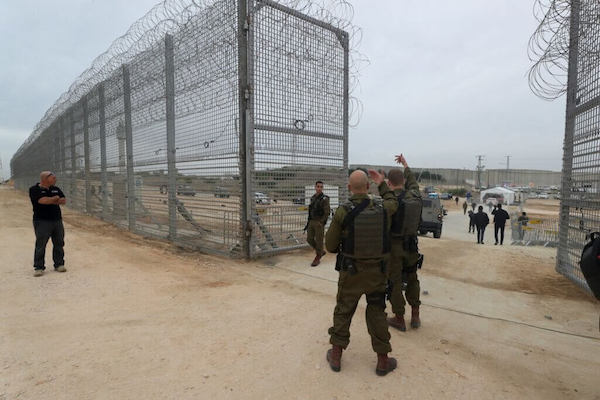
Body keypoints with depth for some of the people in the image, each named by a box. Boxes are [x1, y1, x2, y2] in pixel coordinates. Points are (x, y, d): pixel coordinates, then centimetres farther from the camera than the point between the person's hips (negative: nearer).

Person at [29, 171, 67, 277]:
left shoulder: (56, 189, 13)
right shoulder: (34, 190, -4)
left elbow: (63, 201, 3)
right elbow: (42, 200, -19)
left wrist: (49, 201, -9)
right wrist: (55, 198, -4)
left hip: (57, 220, 5)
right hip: (42, 221, -5)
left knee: (59, 243, 7)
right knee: (40, 245, -2)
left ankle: (59, 264, 17)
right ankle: (38, 267, 6)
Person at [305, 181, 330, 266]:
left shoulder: (325, 198, -10)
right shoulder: (313, 197, 11)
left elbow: (327, 212, -14)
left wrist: (321, 222, -20)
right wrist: (308, 222, 14)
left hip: (319, 222, -7)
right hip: (312, 221, 7)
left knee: (318, 240, 0)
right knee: (309, 239, 8)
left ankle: (317, 258, 14)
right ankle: (321, 251, 27)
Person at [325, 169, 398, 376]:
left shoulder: (342, 212, -16)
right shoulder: (383, 208, -8)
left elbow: (330, 245, -8)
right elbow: (392, 201, 19)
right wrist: (382, 183, 29)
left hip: (350, 271, -2)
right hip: (377, 271, 2)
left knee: (343, 311, 14)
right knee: (377, 313, 15)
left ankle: (336, 356, 25)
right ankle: (383, 360, 24)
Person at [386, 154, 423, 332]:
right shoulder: (415, 196, -2)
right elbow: (412, 182, 21)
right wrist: (405, 165, 35)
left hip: (394, 245, -5)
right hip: (412, 245, 5)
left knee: (395, 282, 8)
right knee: (412, 279, 21)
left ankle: (399, 319, 18)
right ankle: (415, 316, 28)